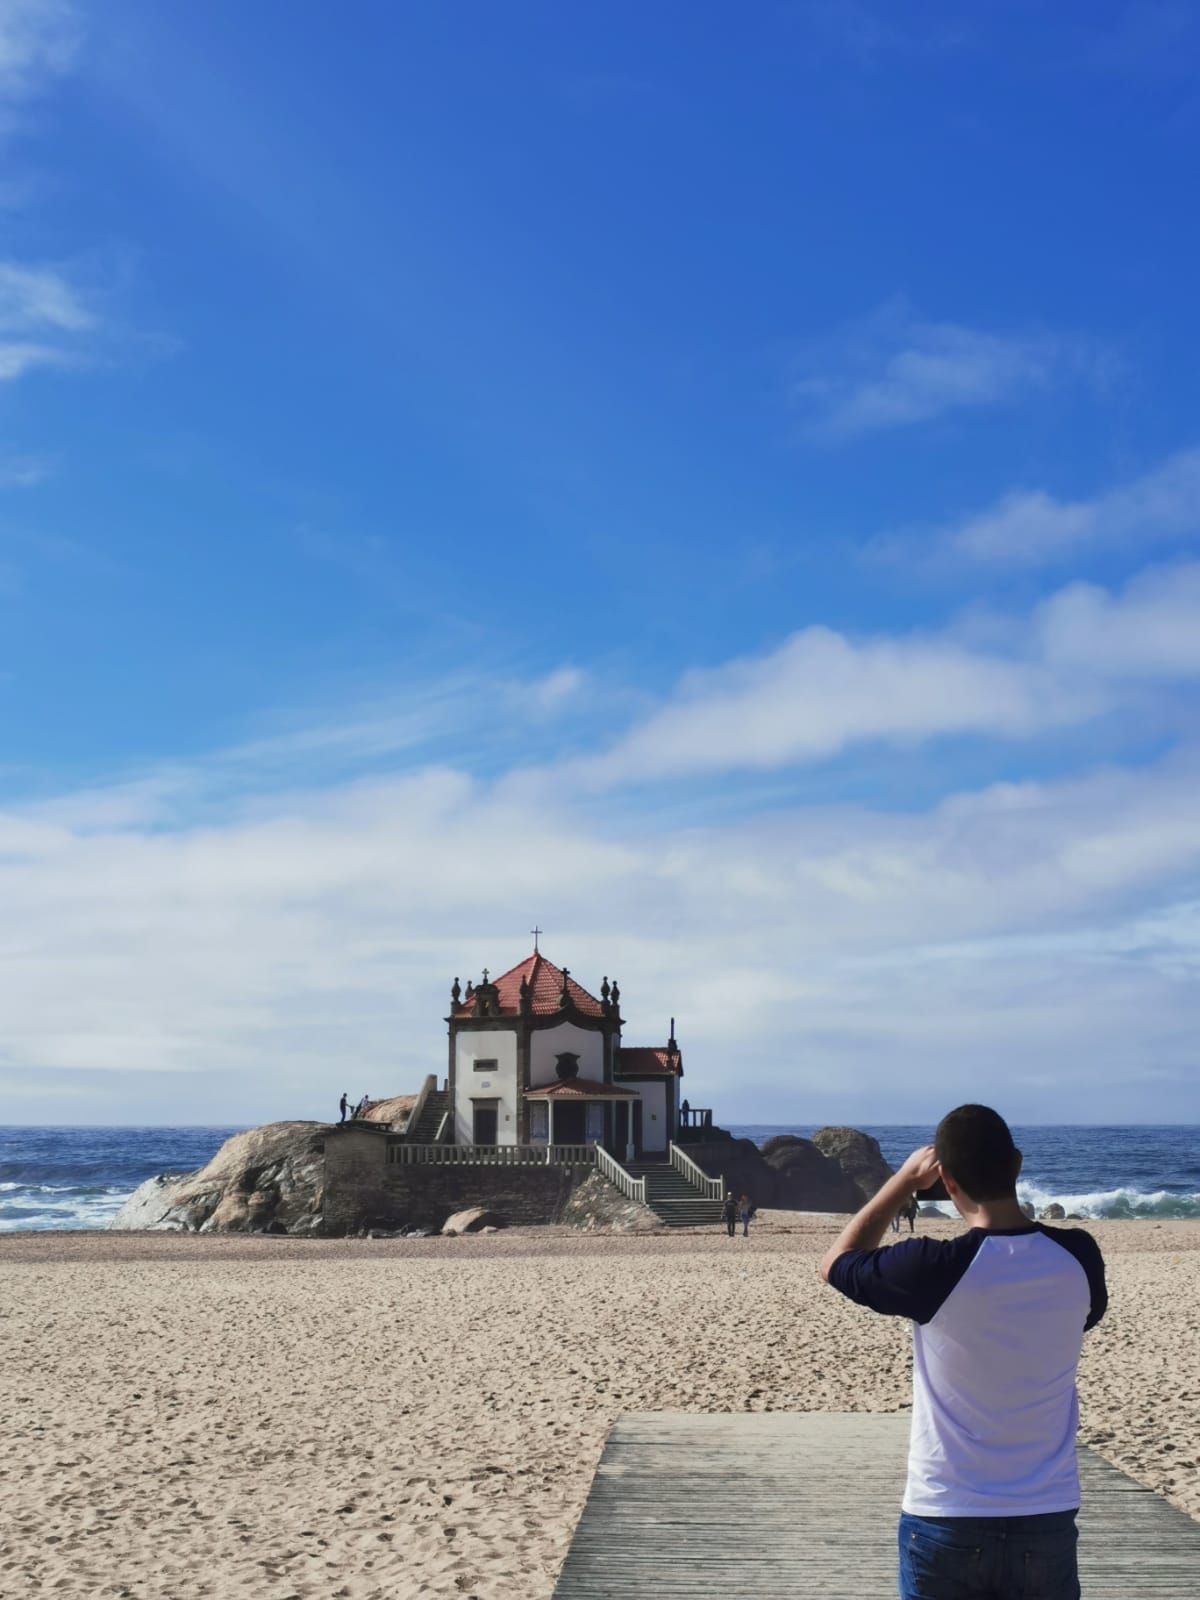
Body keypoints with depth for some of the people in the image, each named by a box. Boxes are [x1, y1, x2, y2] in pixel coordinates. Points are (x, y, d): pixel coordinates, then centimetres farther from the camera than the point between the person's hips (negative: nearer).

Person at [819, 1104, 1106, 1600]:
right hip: (1047, 1520, 3)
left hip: (946, 1521, -3)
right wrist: (1004, 1186, 15)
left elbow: (837, 1262, 1)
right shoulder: (1078, 1256, -8)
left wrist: (904, 1180, 5)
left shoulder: (934, 1267, -18)